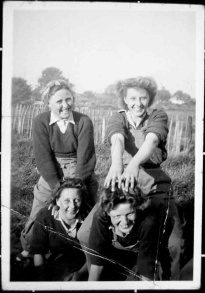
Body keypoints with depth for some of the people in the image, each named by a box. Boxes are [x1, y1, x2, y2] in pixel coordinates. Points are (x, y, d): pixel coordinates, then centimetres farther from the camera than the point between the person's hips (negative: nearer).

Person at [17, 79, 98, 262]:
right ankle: (29, 249, 28)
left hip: (81, 174, 0)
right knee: (38, 217, 1)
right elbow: (43, 157, -10)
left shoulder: (84, 122, -9)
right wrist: (58, 187, -16)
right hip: (51, 175, 1)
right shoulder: (41, 122, -7)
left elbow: (85, 156, -11)